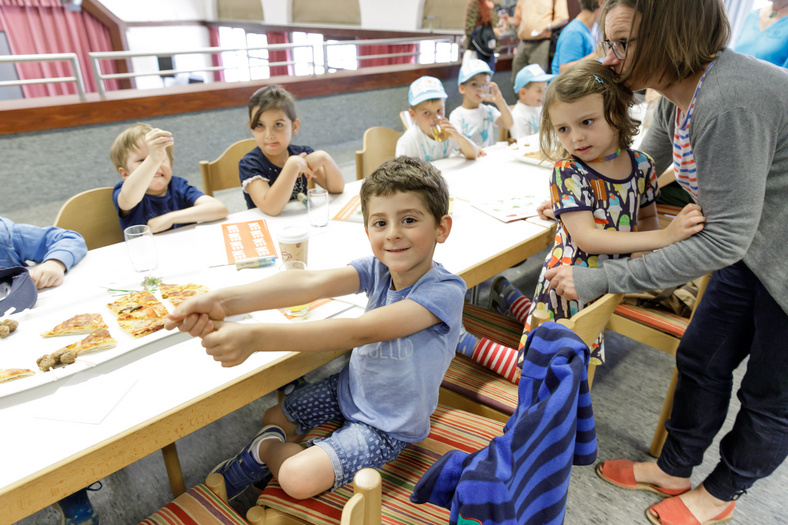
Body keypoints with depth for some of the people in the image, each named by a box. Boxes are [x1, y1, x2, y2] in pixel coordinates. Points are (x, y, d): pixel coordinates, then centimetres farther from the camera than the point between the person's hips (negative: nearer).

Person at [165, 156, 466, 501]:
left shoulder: (444, 291, -31)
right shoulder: (378, 268, -14)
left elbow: (360, 332, -41)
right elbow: (311, 283, -29)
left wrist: (255, 337, -48)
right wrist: (222, 301, -44)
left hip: (387, 425, -5)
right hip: (349, 388, 6)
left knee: (297, 480, -16)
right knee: (272, 417, 12)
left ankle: (268, 449, 12)